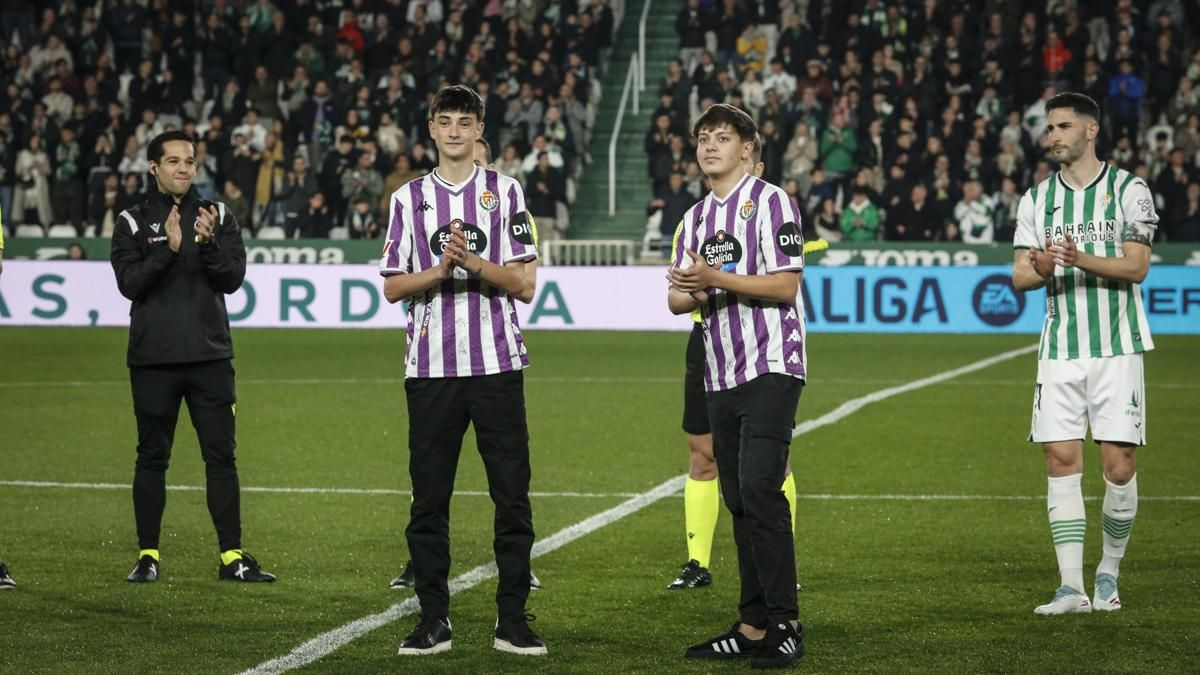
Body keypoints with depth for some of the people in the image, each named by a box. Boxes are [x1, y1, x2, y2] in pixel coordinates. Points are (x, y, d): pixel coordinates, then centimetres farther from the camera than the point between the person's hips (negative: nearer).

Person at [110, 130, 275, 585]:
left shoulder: (218, 217, 9)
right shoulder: (133, 222, 4)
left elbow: (233, 278, -1)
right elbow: (130, 283, -8)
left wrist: (208, 244, -18)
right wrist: (169, 247, -20)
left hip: (210, 356, 1)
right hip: (153, 359, -1)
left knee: (221, 456, 0)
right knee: (152, 457, 5)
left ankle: (232, 556, 3)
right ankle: (148, 555, 12)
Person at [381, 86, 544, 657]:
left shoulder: (505, 192, 6)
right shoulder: (409, 198, 9)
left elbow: (521, 283, 1)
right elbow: (392, 287, 5)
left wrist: (473, 263, -16)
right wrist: (441, 271, -12)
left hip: (497, 364, -1)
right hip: (430, 368, 1)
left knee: (512, 496, -1)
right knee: (428, 498, 2)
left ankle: (512, 620, 6)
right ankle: (433, 620, 10)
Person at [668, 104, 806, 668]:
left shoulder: (770, 202, -4)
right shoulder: (695, 218, 18)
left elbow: (785, 285, -12)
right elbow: (676, 299, 17)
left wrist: (717, 278, -19)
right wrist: (689, 292, -7)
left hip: (770, 369, -7)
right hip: (720, 377, 7)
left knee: (760, 491, -16)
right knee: (739, 501, 7)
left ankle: (785, 624, -13)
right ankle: (753, 625, 11)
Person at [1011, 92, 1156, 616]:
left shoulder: (1128, 190, 0)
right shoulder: (1037, 199, 11)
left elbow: (1137, 265, -7)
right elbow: (1019, 275, 8)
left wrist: (1082, 259, -23)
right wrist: (1040, 271, -16)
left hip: (1116, 347, -3)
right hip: (1060, 350, 3)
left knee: (1119, 464, -5)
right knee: (1061, 460, -5)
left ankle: (1108, 572, 14)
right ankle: (1071, 587, -4)